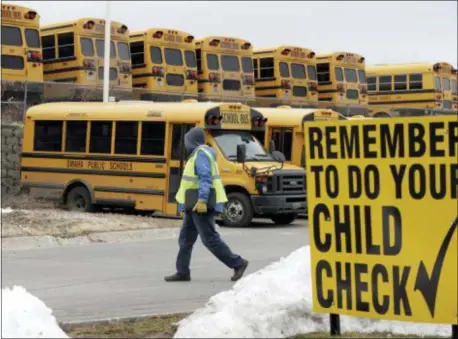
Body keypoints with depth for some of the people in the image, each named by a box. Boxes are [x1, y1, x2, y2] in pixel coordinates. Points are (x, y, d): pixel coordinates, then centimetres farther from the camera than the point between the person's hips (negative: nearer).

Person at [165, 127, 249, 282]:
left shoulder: (201, 154, -15)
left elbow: (206, 179, -25)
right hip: (196, 205, 11)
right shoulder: (199, 154, 17)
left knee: (210, 239, -8)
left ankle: (238, 263, -1)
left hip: (201, 206, -11)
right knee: (185, 239, 9)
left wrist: (202, 201, -32)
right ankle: (182, 272, 11)